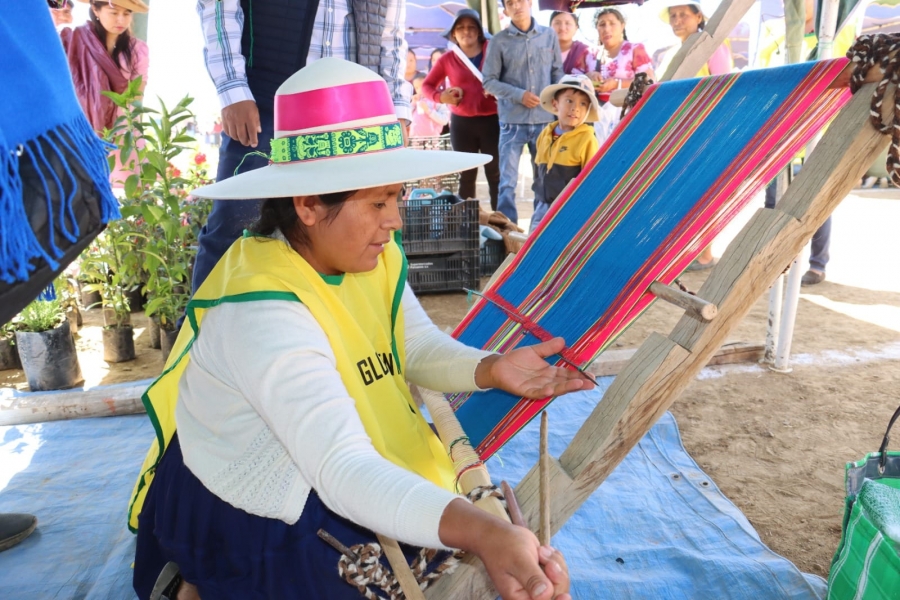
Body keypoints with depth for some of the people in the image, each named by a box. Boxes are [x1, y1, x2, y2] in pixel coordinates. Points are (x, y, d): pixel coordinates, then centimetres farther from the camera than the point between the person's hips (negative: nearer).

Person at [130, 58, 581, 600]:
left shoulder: (372, 256, -6)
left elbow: (420, 348, -2)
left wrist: (493, 369, -22)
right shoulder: (261, 312, -32)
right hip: (257, 521, -8)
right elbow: (342, 470, -41)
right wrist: (481, 533, -54)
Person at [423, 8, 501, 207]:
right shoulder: (447, 59, 5)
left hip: (492, 120, -1)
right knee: (467, 174, 8)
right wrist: (441, 96, -10)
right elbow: (427, 85, 11)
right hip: (461, 122, 1)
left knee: (495, 172, 3)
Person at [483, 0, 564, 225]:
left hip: (545, 119, 3)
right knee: (508, 181, -2)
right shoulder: (499, 41, -2)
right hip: (512, 121, -2)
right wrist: (519, 95, -13)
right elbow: (489, 81, -2)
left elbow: (557, 72, 10)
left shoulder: (549, 35, 6)